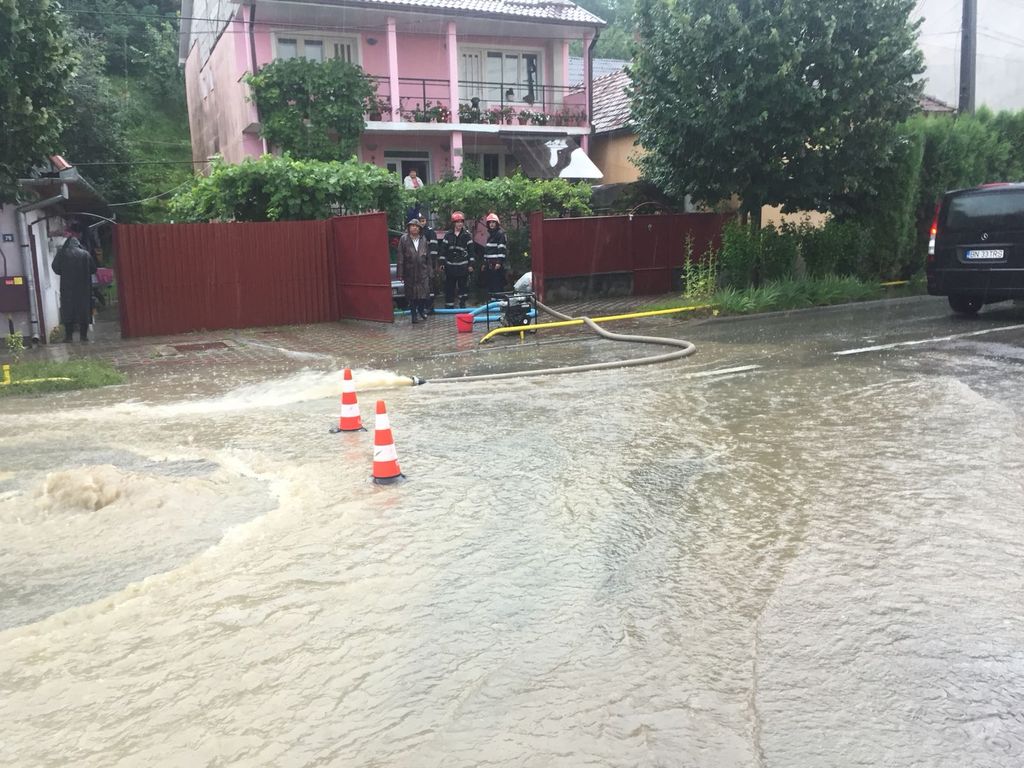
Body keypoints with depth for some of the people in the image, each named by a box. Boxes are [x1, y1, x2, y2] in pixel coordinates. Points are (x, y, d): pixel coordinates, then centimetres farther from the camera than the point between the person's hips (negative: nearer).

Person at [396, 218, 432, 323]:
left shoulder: (423, 239, 6)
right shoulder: (404, 239, -2)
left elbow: (428, 256, 11)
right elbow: (400, 257, -3)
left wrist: (429, 270, 8)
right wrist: (400, 273, -7)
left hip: (423, 271, 2)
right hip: (409, 272, -2)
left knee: (424, 292, 3)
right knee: (412, 294, 3)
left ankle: (422, 310, 26)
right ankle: (414, 315, 13)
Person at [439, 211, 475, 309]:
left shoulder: (467, 235, 2)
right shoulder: (448, 234, 6)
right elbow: (443, 249, 7)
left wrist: (470, 264, -2)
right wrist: (442, 263, 2)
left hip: (462, 265, -1)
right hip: (450, 265, 2)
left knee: (463, 285, 1)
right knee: (449, 286, 3)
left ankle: (462, 303, 11)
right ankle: (449, 305, 10)